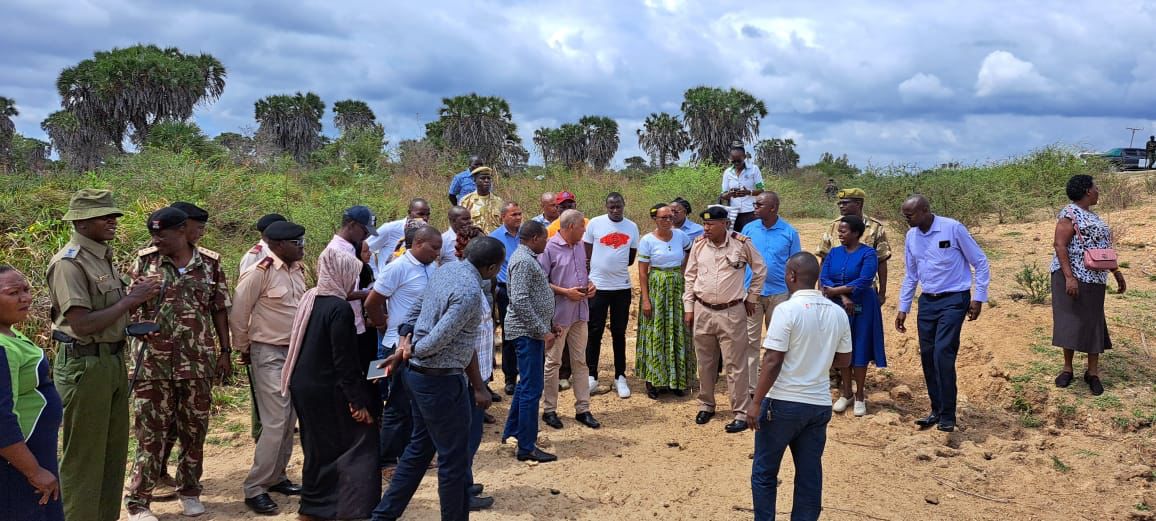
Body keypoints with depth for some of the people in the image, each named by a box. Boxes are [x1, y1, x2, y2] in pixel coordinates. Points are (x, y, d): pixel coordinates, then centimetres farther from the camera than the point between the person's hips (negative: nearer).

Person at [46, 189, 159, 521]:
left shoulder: (103, 256, 10)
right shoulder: (69, 263, -17)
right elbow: (82, 324, -23)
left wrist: (136, 299, 1)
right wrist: (130, 300, -17)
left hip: (113, 360, 9)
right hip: (84, 365, -9)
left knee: (114, 450, 18)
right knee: (83, 455, 3)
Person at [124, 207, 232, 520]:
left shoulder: (209, 263, 2)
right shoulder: (145, 260, 0)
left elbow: (219, 310, 7)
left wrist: (225, 351, 5)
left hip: (198, 362, 1)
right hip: (153, 362, -1)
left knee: (195, 430, 11)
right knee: (150, 432, 2)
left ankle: (189, 490, 28)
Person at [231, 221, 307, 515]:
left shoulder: (297, 270, 6)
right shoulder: (259, 273, -17)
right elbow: (238, 314, -13)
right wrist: (244, 350, -3)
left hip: (296, 352, 8)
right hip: (269, 355, -8)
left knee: (289, 421, 13)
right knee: (275, 423, -8)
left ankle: (276, 477, 27)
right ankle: (254, 489, 2)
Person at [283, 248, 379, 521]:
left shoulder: (309, 298, 6)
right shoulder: (340, 308, -19)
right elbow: (345, 361, -20)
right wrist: (358, 401, -16)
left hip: (302, 386, 9)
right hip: (326, 390, -9)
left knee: (319, 447, 18)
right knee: (358, 443, 1)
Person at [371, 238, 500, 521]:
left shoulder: (445, 270, 6)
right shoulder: (470, 292, -24)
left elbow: (415, 311, 10)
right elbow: (437, 341, -24)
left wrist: (404, 344, 3)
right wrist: (410, 351, -7)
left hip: (418, 374, 10)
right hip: (441, 381, -10)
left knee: (420, 447, 22)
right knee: (454, 460, 5)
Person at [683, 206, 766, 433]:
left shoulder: (742, 243, -10)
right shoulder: (698, 244, 0)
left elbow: (760, 270, 5)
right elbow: (690, 277, 8)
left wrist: (751, 297, 7)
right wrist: (688, 309, 6)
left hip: (732, 313, -3)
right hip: (702, 311, 4)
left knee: (735, 365, -1)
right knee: (705, 363, 14)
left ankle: (741, 414, 5)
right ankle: (706, 405, 30)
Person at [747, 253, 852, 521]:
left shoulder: (787, 310, -16)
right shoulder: (838, 313, 2)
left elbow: (772, 362, -17)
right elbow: (844, 360, 12)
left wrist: (757, 403, -11)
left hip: (784, 403, -5)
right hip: (820, 405, 5)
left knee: (764, 472, 10)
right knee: (810, 475, 12)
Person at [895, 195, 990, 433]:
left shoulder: (952, 228, -12)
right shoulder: (911, 236, 6)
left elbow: (980, 262, -5)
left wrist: (978, 298, -9)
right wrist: (903, 309, 14)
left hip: (953, 300, -6)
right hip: (927, 301, 6)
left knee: (943, 354, -15)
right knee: (927, 356, 7)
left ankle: (948, 416, -4)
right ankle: (937, 410, 21)